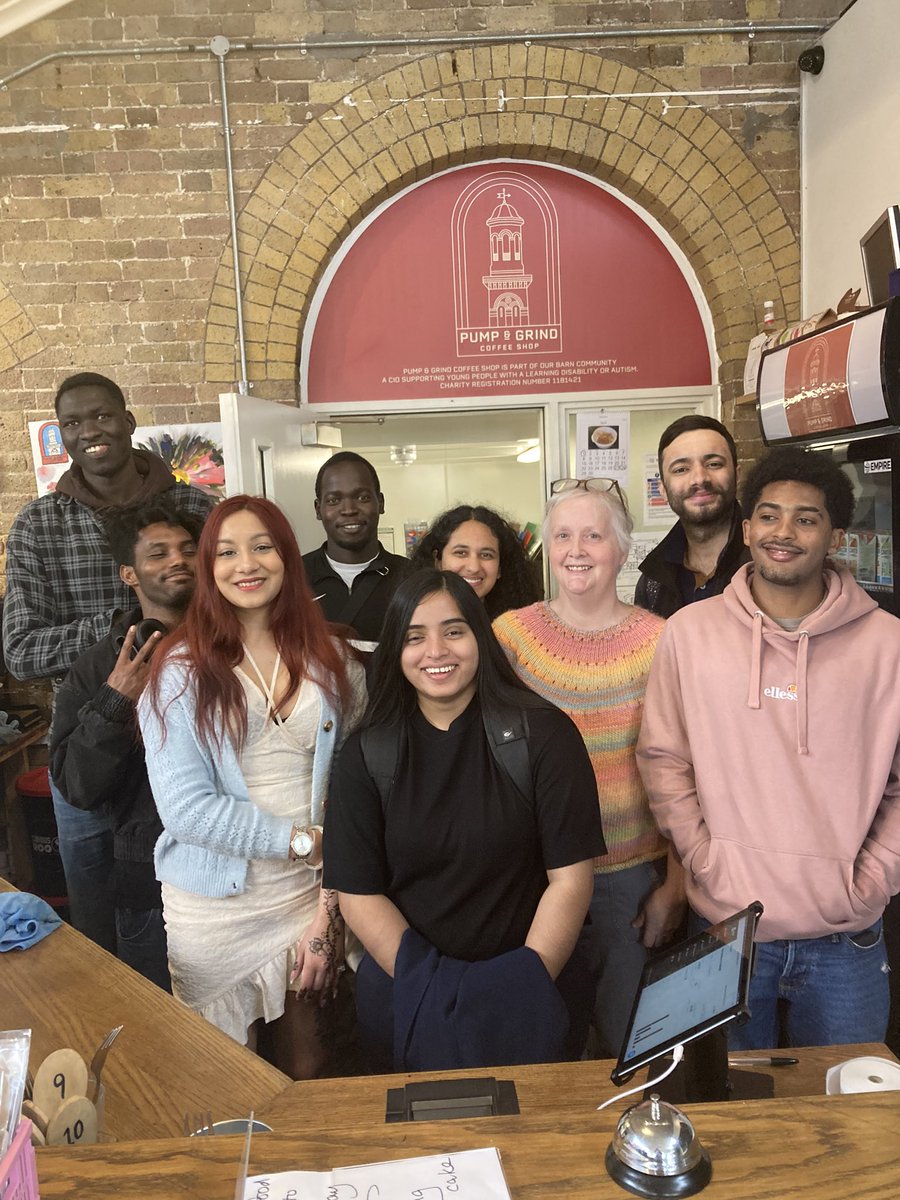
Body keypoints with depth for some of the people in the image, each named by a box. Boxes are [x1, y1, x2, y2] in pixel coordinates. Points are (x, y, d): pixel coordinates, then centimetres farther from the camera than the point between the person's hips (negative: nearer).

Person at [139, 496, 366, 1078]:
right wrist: (304, 840, -14)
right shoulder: (181, 670, -9)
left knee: (308, 1070, 17)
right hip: (215, 905, -2)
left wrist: (332, 898, -6)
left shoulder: (332, 661, 0)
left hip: (312, 893, 2)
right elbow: (184, 807, -15)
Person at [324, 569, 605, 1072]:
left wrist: (525, 985, -15)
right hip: (405, 995, 1)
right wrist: (428, 990, -12)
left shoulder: (544, 734, -7)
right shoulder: (367, 753, -2)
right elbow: (358, 893, -2)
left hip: (529, 994, -1)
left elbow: (570, 879, -7)